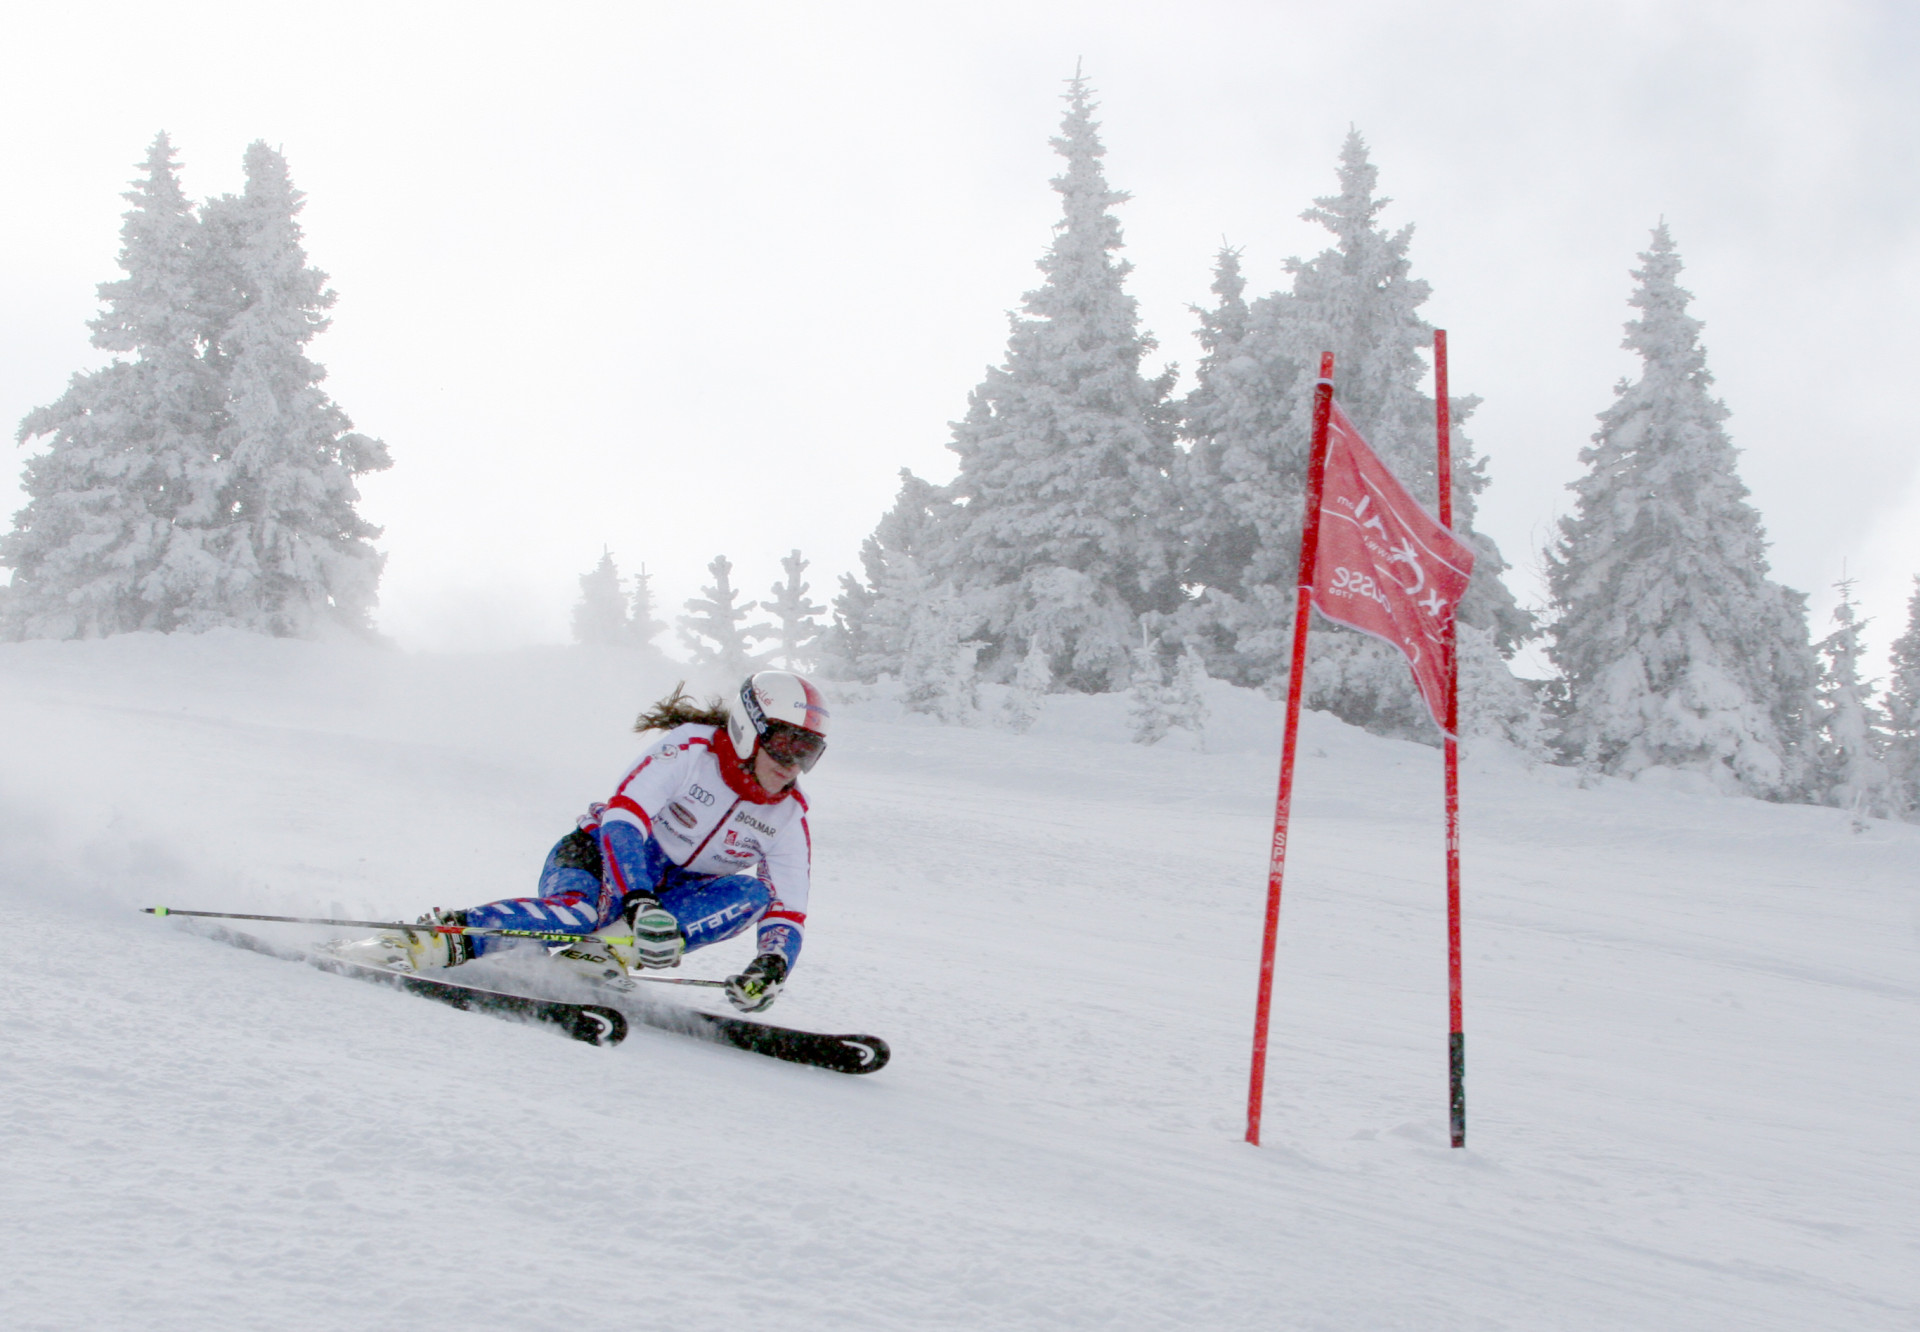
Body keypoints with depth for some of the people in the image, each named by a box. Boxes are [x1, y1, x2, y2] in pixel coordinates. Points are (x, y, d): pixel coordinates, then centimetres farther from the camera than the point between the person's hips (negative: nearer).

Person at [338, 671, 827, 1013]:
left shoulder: (787, 820, -3)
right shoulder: (690, 748, -17)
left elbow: (787, 914, -5)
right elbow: (624, 814, -28)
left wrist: (772, 965, -29)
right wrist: (638, 901, -44)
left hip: (668, 902, 5)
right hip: (599, 859, -5)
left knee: (754, 893, -24)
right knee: (576, 912, -39)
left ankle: (612, 951, -36)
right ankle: (443, 939, -36)